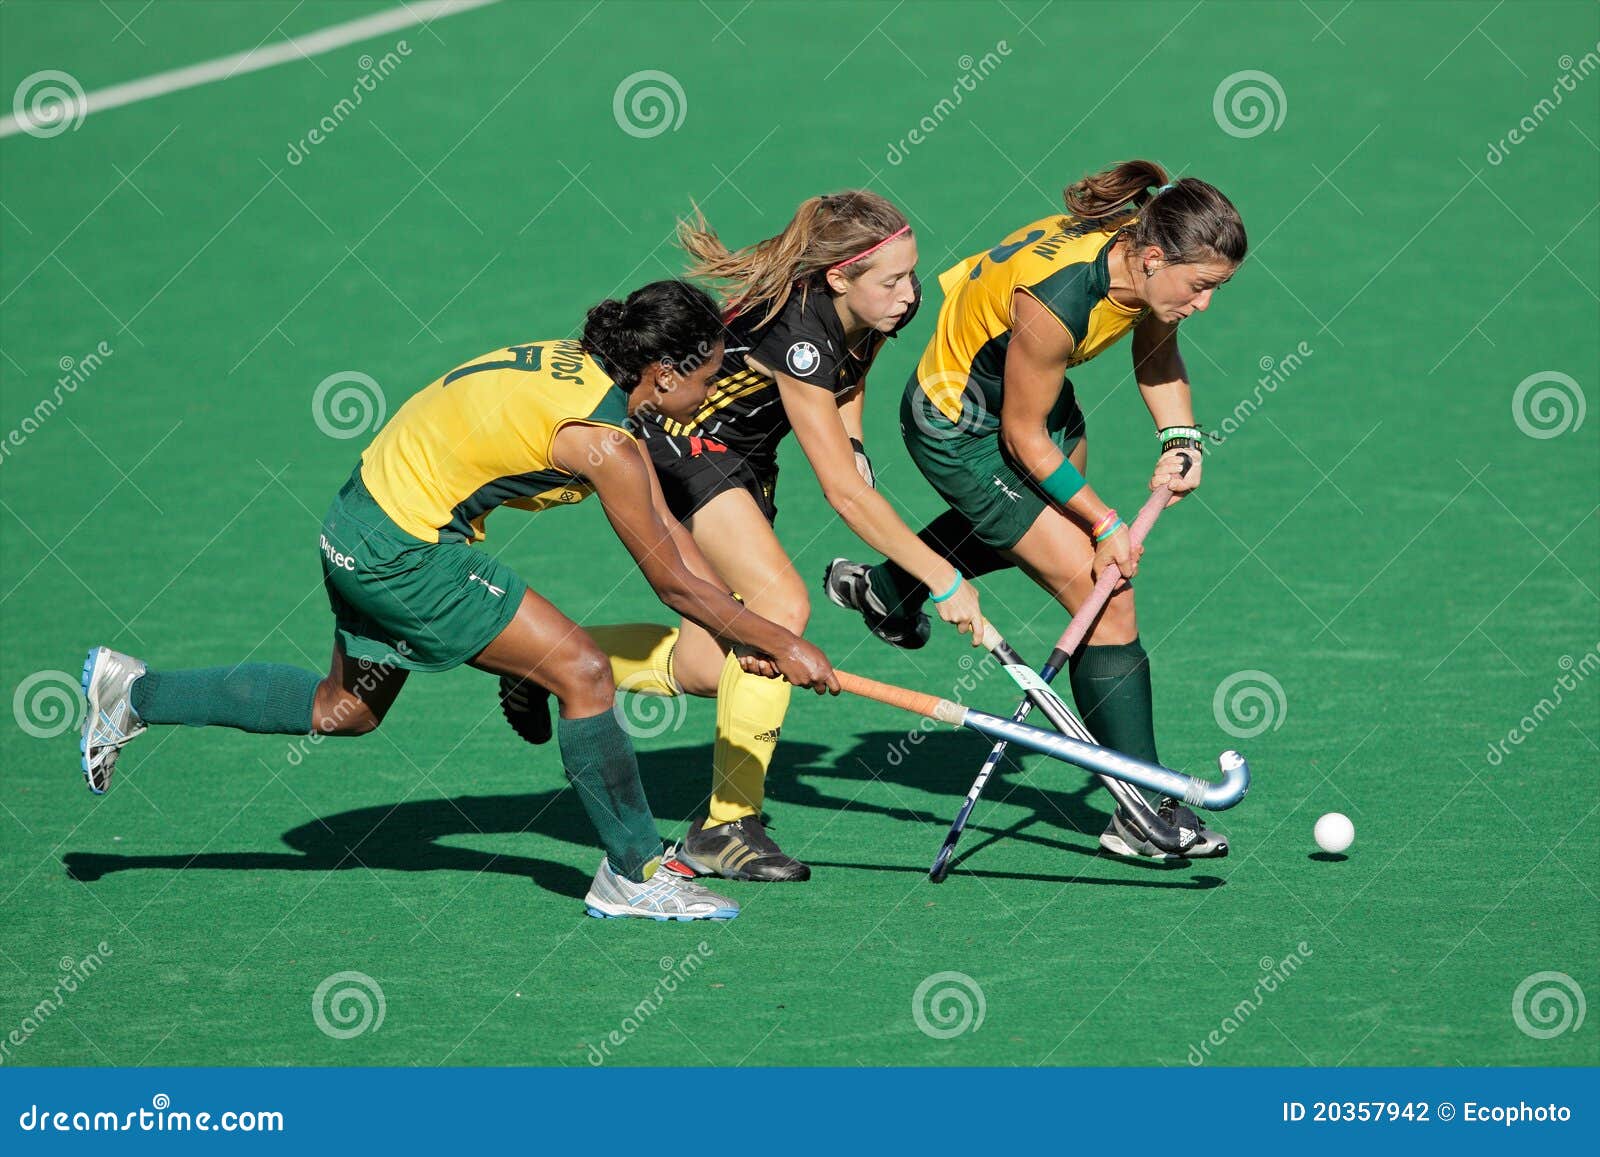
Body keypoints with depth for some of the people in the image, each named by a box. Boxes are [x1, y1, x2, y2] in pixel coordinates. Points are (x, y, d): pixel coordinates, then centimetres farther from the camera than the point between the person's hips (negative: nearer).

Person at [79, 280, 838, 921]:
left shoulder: (581, 369, 3)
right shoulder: (599, 441, -24)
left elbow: (667, 531, 11)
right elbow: (672, 582, -15)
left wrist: (737, 631, 11)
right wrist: (778, 643, -6)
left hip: (365, 521, 10)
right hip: (403, 551, -10)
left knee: (343, 710, 24)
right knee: (581, 671, -9)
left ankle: (133, 692, 31)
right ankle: (633, 874, -1)